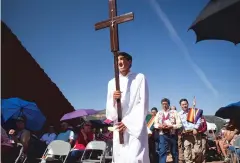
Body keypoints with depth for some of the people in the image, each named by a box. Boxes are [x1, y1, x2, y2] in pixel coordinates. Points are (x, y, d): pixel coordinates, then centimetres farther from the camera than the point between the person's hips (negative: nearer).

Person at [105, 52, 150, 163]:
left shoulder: (140, 78, 6)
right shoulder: (112, 83, 14)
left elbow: (143, 104, -1)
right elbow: (109, 109, 8)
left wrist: (128, 122, -10)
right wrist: (113, 99, -14)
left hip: (136, 126, -3)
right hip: (119, 127, 3)